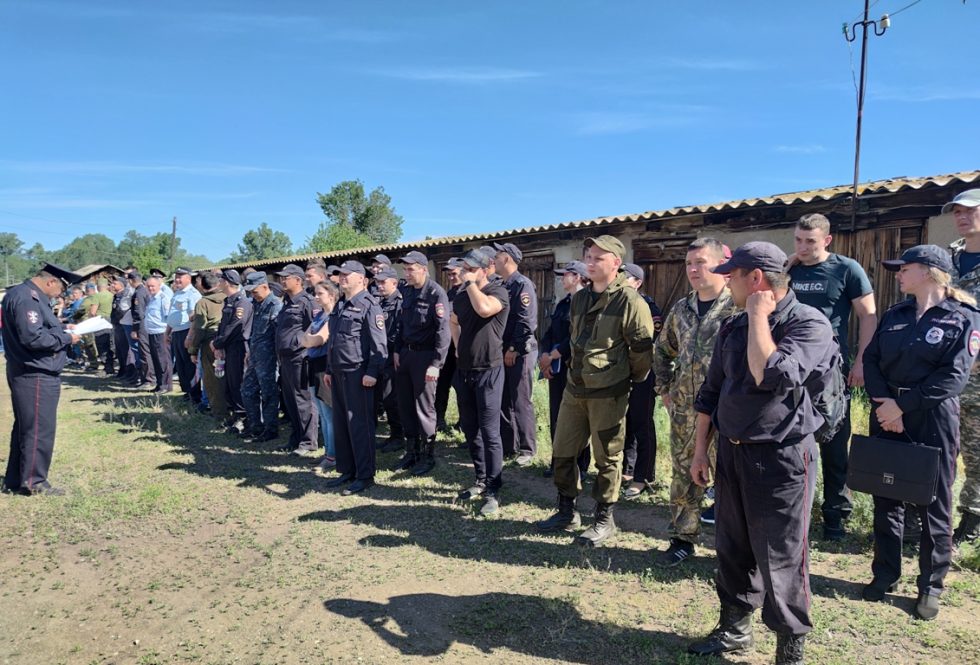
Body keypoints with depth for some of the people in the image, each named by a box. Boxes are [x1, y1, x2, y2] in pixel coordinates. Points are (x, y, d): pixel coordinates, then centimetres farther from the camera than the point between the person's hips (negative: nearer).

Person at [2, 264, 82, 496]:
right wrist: (66, 338, -15)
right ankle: (33, 481, 7)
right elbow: (33, 338, -25)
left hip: (31, 374, 11)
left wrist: (61, 329, 8)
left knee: (25, 427, 17)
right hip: (36, 375, -11)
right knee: (39, 429, -2)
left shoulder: (29, 296, 15)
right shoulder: (26, 298, -19)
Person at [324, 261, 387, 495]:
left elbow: (379, 343, -17)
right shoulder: (341, 306, 17)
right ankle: (346, 471, 25)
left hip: (357, 374, -9)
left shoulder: (368, 305, -10)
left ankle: (365, 475, 6)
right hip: (339, 374, 9)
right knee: (340, 424, 13)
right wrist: (329, 370, 20)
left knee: (359, 424, -3)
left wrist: (372, 372, -22)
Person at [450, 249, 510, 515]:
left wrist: (471, 283, -18)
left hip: (488, 370, -7)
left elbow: (484, 309, -32)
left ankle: (493, 491, 4)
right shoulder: (461, 294, 10)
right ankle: (481, 480, 28)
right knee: (469, 428, 14)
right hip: (464, 369, 7)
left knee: (489, 431, -5)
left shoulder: (498, 291, -10)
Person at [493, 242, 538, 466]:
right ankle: (508, 447, 22)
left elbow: (527, 322, -19)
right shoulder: (500, 287, 13)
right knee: (502, 402, 11)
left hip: (519, 353, -8)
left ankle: (527, 450, 11)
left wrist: (513, 350, -17)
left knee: (520, 403, -1)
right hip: (501, 352, 8)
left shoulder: (523, 285, -12)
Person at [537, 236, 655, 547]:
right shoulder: (579, 298, 10)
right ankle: (567, 512, 29)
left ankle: (604, 520, 21)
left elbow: (643, 347, -10)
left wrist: (630, 378, 1)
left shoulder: (629, 300, -13)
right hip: (575, 389, 7)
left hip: (608, 393, -7)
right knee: (562, 452, 12)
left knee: (607, 458, 6)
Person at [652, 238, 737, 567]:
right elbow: (662, 350, 23)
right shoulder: (681, 309, 10)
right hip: (684, 410, 6)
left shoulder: (739, 306, -9)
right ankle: (682, 538, 27)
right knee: (683, 476, 13)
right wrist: (664, 388, 17)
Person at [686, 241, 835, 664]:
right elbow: (711, 391, 13)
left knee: (781, 561, 4)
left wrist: (759, 315, -20)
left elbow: (772, 376, -30)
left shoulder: (809, 324, -14)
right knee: (731, 550, 16)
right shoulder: (733, 327, 7)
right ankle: (735, 629, 35)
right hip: (731, 452, 7)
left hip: (781, 458, -6)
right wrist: (700, 451, 11)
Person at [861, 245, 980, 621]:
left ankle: (931, 586, 21)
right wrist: (882, 401, -14)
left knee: (933, 505, 6)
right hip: (886, 417, 5)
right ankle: (885, 574, 26)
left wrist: (901, 405, -18)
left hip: (933, 421, -5)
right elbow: (871, 359, 3)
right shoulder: (894, 315, 11)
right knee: (886, 498, 12)